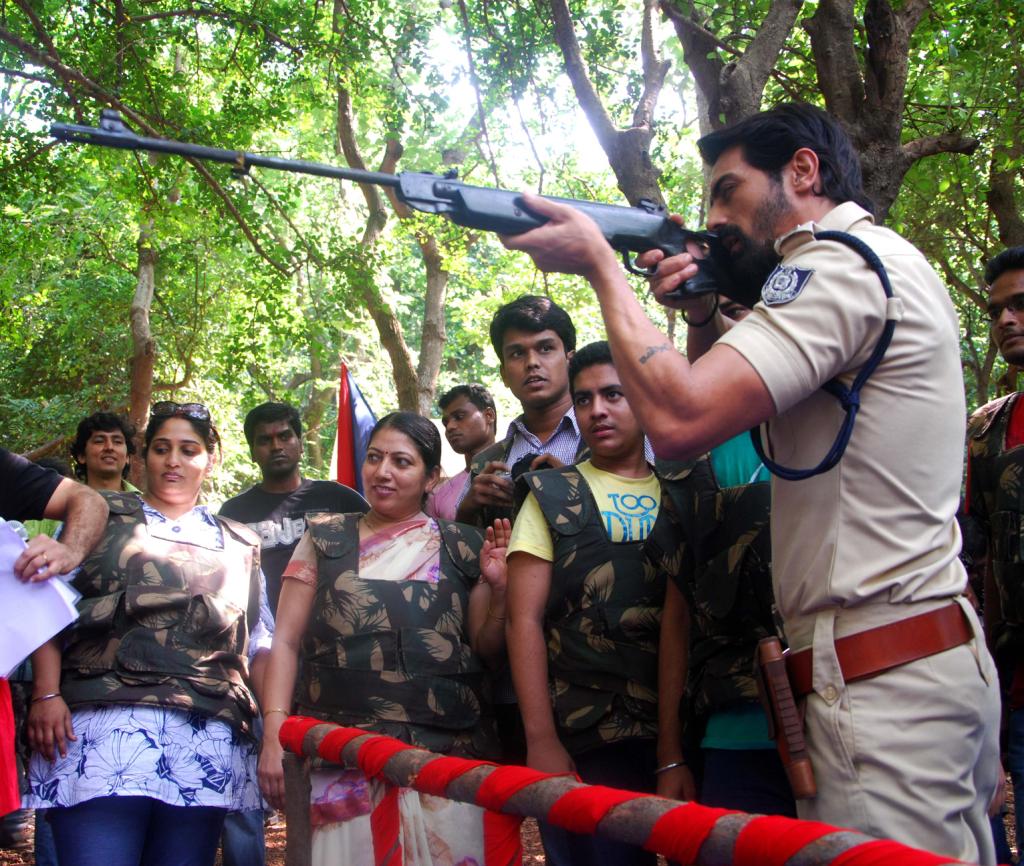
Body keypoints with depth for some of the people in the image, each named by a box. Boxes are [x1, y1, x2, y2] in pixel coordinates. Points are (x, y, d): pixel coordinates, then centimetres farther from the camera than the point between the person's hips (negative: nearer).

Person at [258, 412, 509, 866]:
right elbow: (286, 642, 6)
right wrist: (274, 734, -5)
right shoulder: (325, 539, 10)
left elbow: (485, 649, 11)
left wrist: (498, 588, -7)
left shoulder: (462, 548, 9)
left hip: (446, 753, 0)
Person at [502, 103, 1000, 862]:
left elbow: (679, 418, -22)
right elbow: (757, 399, 26)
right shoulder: (884, 266, 20)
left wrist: (599, 262, -9)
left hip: (881, 677, -10)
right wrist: (704, 316, 9)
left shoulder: (844, 265, -12)